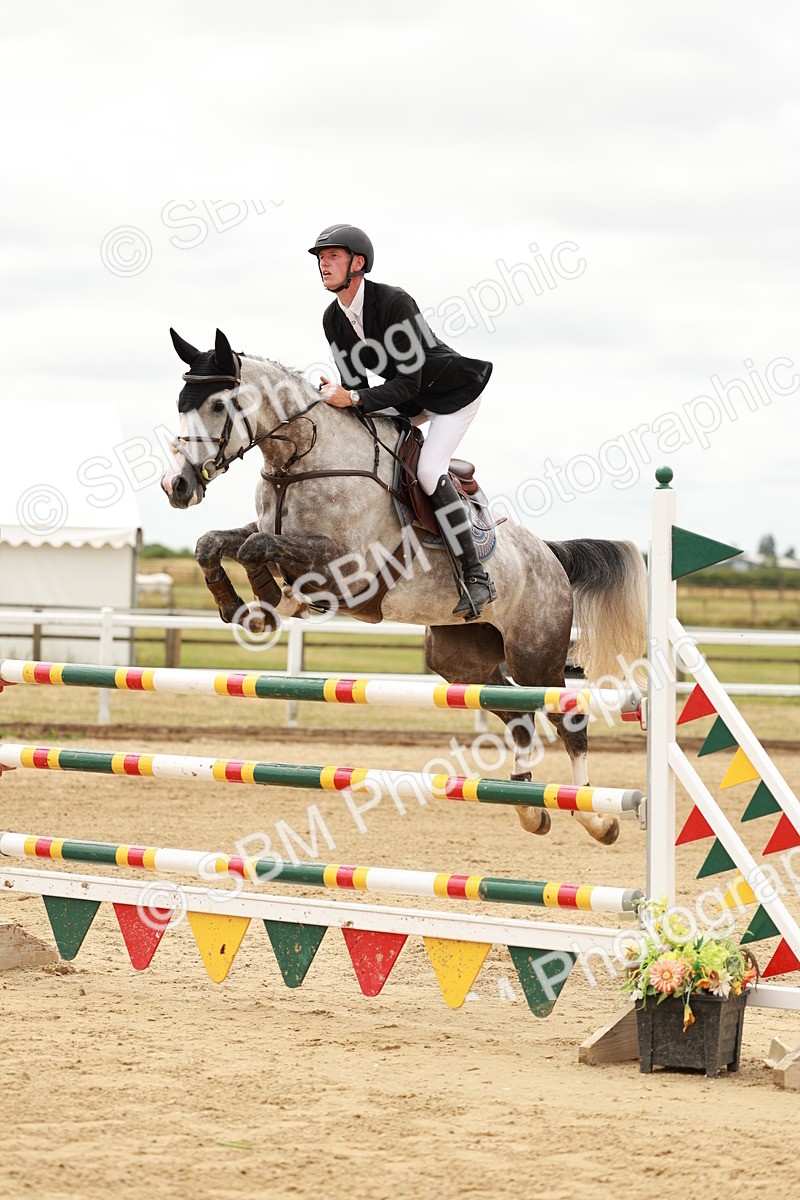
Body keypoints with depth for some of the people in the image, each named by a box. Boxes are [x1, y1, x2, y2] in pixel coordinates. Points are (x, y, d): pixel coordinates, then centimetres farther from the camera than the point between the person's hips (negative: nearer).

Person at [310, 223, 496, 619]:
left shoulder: (394, 303, -30)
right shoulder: (334, 320, -7)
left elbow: (408, 383, -30)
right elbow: (357, 383, -2)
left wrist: (354, 400, -38)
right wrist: (336, 394, -24)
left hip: (455, 392, -8)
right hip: (410, 400, 8)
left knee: (428, 469, -25)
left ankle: (476, 576, -22)